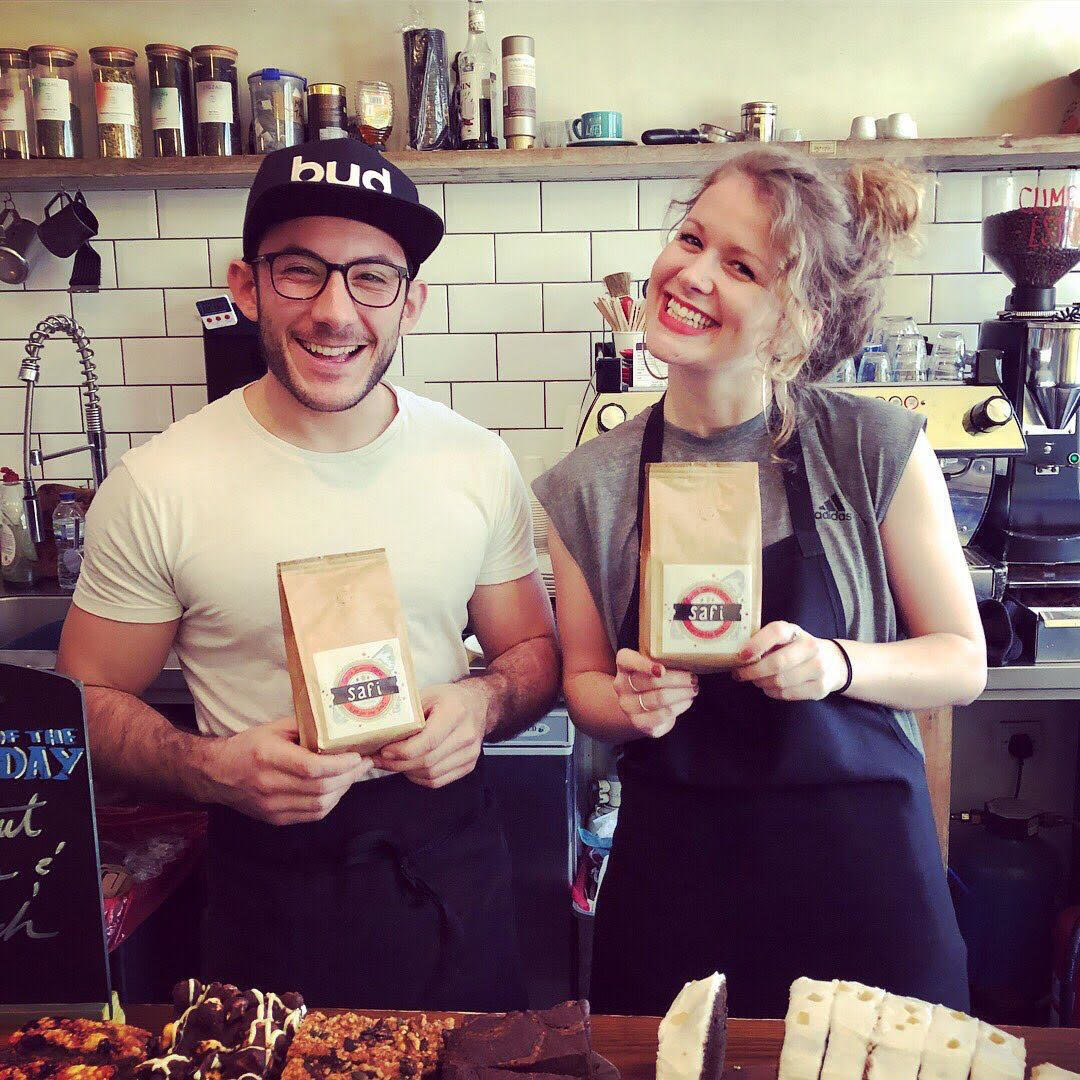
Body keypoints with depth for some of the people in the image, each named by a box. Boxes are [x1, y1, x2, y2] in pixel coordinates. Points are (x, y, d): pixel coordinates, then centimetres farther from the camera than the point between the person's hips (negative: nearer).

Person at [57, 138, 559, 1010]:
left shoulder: (478, 463, -6)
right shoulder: (158, 487, -13)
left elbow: (534, 648, 5)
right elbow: (91, 699, -4)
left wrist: (484, 702, -16)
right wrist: (213, 768, -22)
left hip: (455, 865, 3)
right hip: (271, 880, -2)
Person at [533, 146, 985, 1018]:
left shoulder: (879, 449, -10)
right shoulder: (591, 486, -4)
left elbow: (963, 661, -2)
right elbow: (585, 682, 7)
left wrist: (838, 664, -20)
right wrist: (627, 703, -14)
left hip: (860, 865, -1)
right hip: (671, 871, 2)